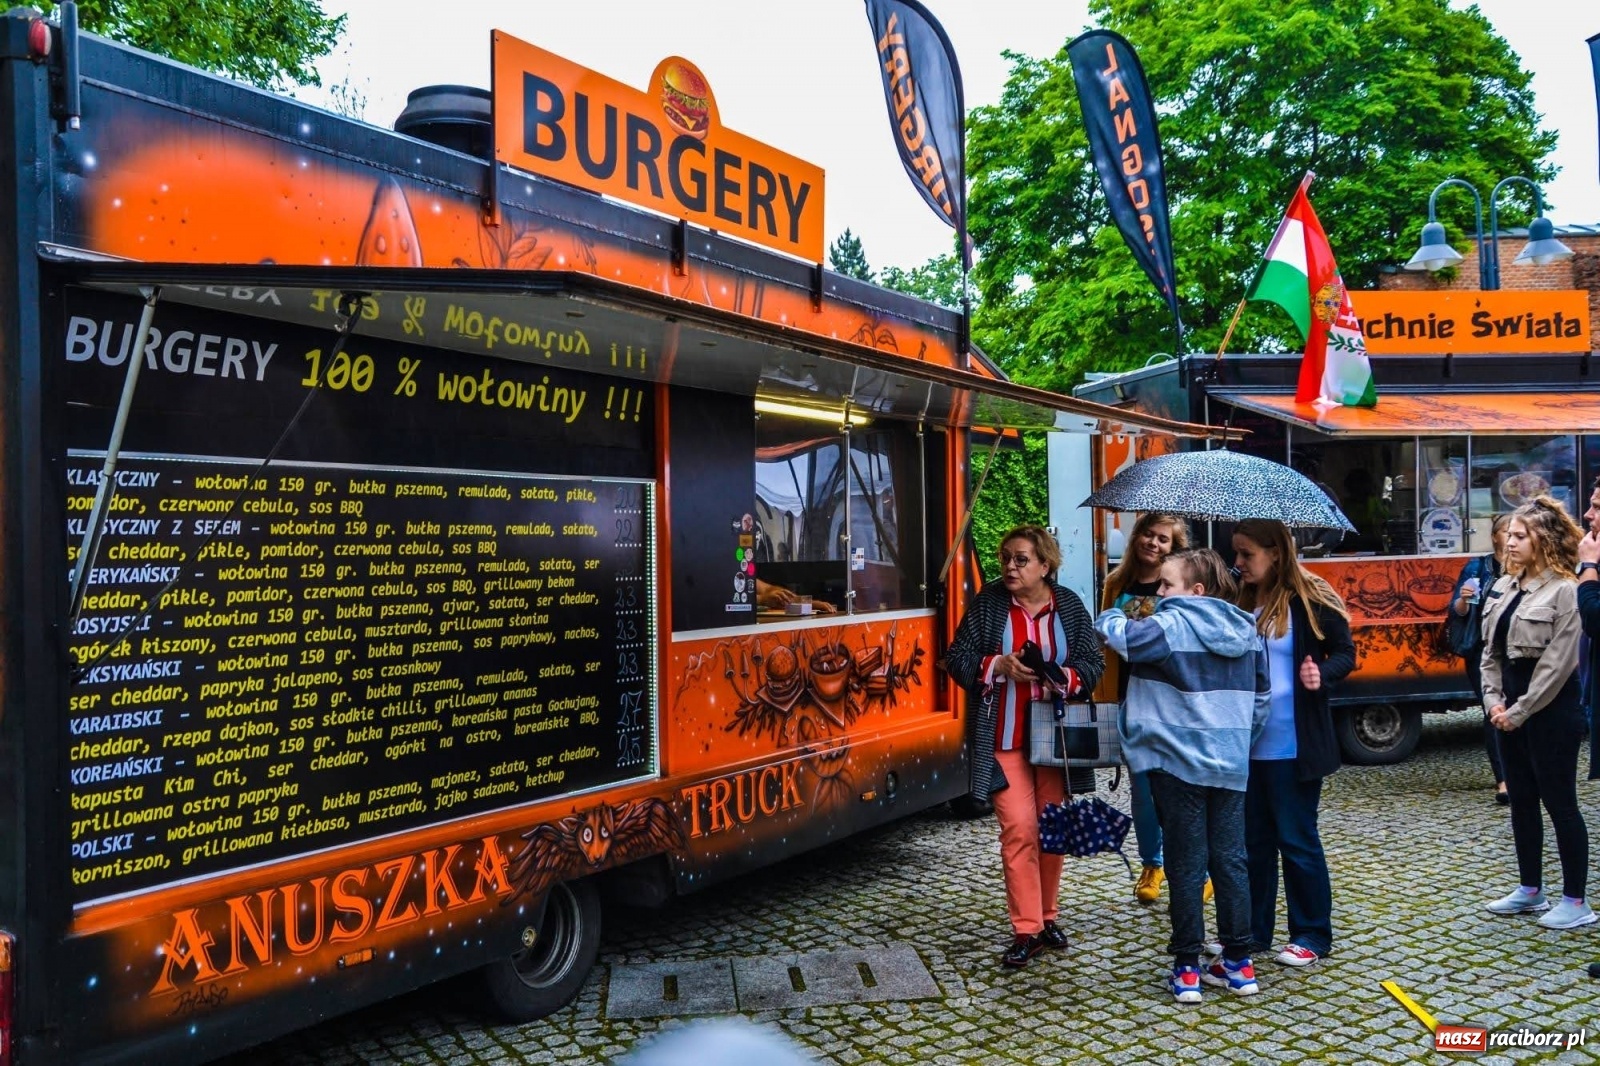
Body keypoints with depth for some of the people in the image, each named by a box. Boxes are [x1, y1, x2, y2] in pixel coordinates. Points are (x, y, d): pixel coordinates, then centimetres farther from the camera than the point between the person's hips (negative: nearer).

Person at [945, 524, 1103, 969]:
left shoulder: (1069, 604, 2)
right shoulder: (988, 603, -2)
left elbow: (1093, 661, 2)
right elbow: (958, 659, -2)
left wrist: (1065, 677, -18)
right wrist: (999, 665, -18)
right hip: (1006, 738, -2)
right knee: (1018, 828, -6)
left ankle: (1047, 916, 27)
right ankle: (1026, 930, 2)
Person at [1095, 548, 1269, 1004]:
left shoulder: (1171, 624, -13)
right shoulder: (1247, 630, 8)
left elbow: (1120, 635, -22)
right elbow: (1262, 694, 14)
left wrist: (1110, 616, 1)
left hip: (1179, 762, -5)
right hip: (1231, 763, 6)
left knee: (1186, 864, 3)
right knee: (1230, 860, 13)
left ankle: (1187, 969, 10)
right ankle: (1239, 964, 20)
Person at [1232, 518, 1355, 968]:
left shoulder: (1309, 601, -10)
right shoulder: (1238, 602, 5)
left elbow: (1345, 652, -5)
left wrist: (1322, 675, -23)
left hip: (1293, 745, -5)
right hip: (1247, 745, 6)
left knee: (1297, 839, 5)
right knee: (1254, 839, 13)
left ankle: (1312, 935, 20)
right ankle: (1253, 930, 25)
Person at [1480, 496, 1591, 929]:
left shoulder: (1563, 591, -14)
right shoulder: (1503, 588, 10)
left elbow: (1556, 663, -17)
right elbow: (1490, 650, 12)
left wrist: (1520, 711, -14)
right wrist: (1493, 700, 1)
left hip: (1550, 710, -8)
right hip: (1510, 709, 8)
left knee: (1560, 803, 0)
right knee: (1521, 802, 14)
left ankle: (1575, 901, 11)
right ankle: (1530, 890, 26)